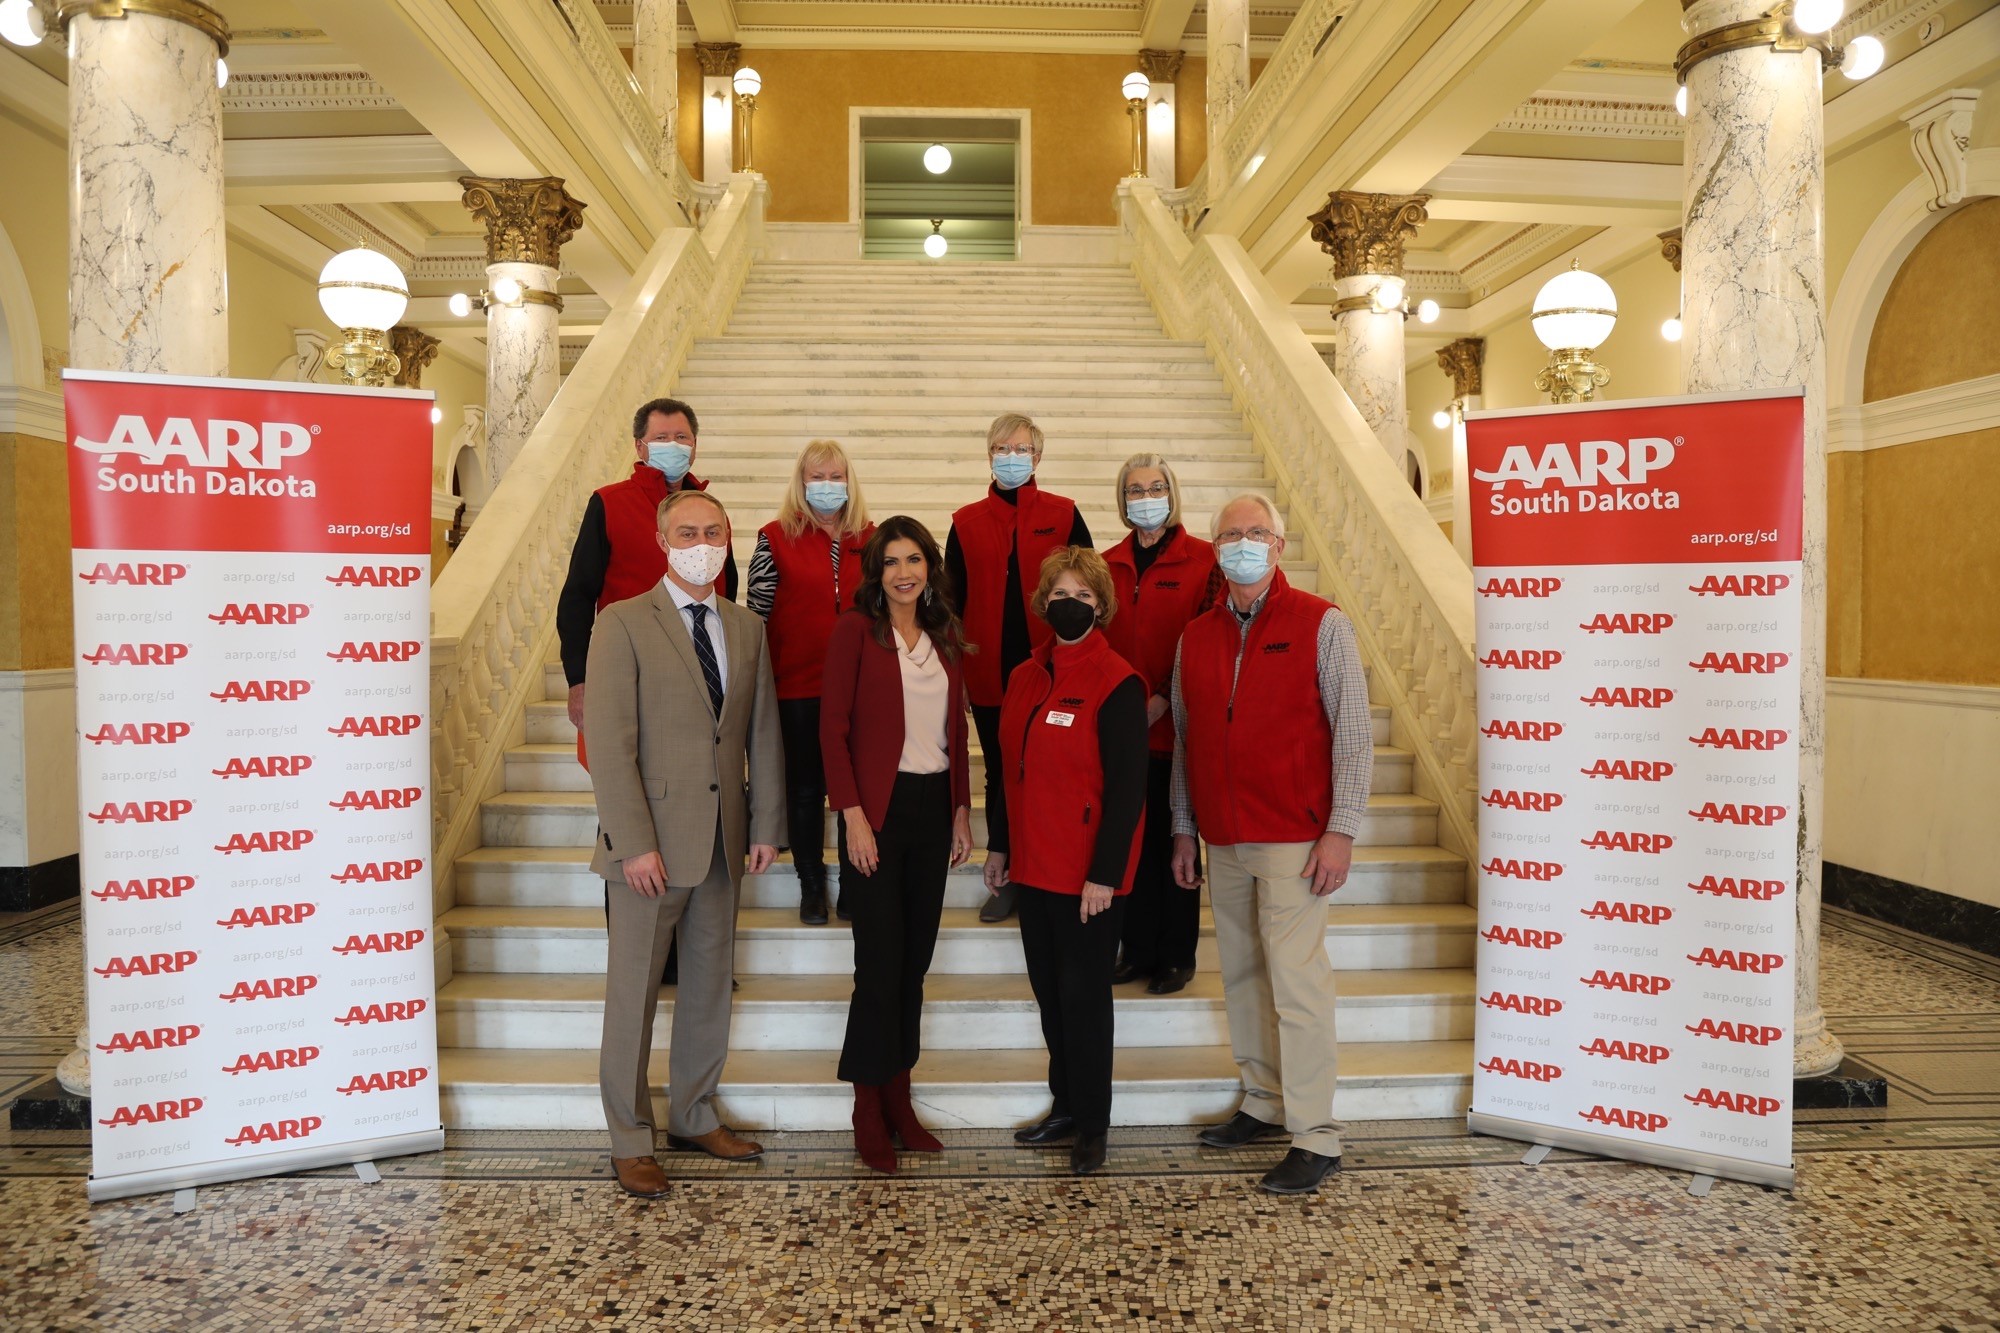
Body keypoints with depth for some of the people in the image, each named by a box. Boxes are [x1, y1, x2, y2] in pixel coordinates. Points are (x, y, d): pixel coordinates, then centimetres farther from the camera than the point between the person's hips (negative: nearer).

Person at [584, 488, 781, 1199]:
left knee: (711, 986, 15)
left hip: (723, 843, 5)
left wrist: (766, 826, 5)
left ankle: (694, 1117, 32)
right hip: (652, 842, -5)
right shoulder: (623, 623, -7)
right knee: (633, 993, 6)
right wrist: (636, 843, -17)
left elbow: (764, 735, 10)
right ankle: (631, 1141, 22)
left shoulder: (747, 628, 9)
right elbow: (610, 743, -12)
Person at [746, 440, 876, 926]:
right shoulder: (776, 538, -1)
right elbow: (756, 614, -1)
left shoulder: (870, 539, 7)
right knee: (805, 786, 9)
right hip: (799, 686, -2)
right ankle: (811, 884, 23)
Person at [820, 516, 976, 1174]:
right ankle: (869, 1113, 14)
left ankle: (899, 1101, 24)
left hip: (934, 806, 5)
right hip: (879, 808, -5)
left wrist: (962, 810, 10)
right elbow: (833, 727, -9)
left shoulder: (946, 637, 11)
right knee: (881, 962, -2)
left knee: (915, 959, 11)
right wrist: (853, 815, -14)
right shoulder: (855, 629, -5)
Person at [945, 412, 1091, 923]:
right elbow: (953, 600, 8)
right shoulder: (966, 523, 6)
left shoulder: (1064, 515, 1)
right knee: (1000, 776, 11)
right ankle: (1007, 880, 24)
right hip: (989, 676, 2)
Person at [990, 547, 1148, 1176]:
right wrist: (999, 843, 15)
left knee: (1083, 993, 4)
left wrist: (1105, 873, -17)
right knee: (1048, 988, 15)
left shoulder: (1117, 684, -13)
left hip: (1087, 872, -6)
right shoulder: (1024, 677, 8)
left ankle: (1092, 1124, 20)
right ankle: (1065, 1105, 31)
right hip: (1033, 864, 7)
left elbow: (1127, 787, -15)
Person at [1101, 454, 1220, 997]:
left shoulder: (1202, 559, -3)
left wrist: (1162, 698, -14)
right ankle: (1137, 950, 24)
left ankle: (1177, 956, 19)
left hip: (1174, 726, -4)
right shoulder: (1109, 564, 10)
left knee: (1173, 841, 5)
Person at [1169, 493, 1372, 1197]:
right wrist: (1183, 830, 13)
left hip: (1293, 840, -5)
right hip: (1223, 843, 5)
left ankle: (1316, 1138, 6)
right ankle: (1263, 1103, 29)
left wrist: (1341, 829, -11)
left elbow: (1353, 732, -6)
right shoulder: (1196, 635, 10)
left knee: (1297, 981, -5)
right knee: (1242, 975, 13)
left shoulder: (1320, 623, -4)